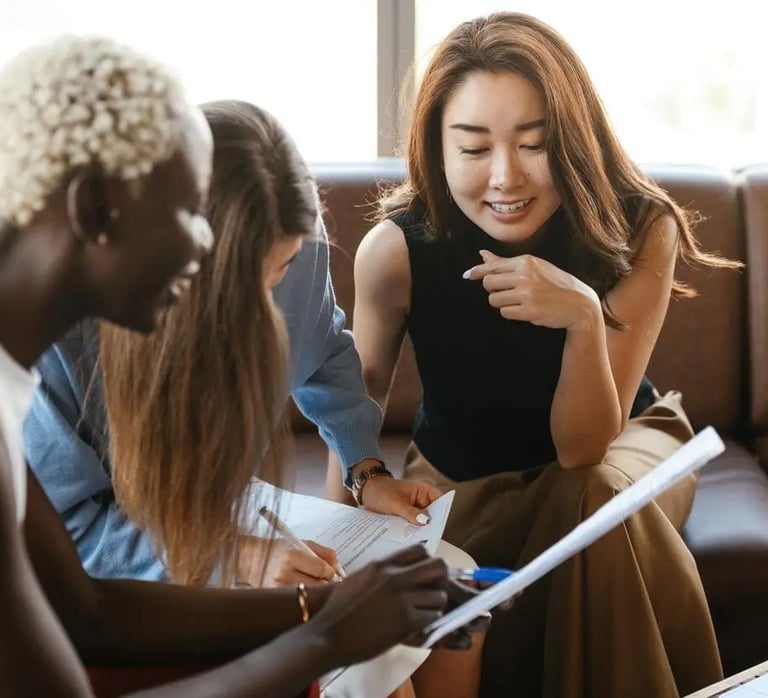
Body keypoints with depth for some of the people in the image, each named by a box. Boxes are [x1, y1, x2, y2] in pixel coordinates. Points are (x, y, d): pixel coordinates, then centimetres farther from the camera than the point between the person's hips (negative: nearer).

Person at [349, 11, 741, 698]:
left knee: (600, 500, -34)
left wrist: (584, 318, -44)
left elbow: (582, 448, -27)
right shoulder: (396, 247, -26)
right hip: (464, 475, 1)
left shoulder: (639, 230, -27)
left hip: (620, 440, 0)